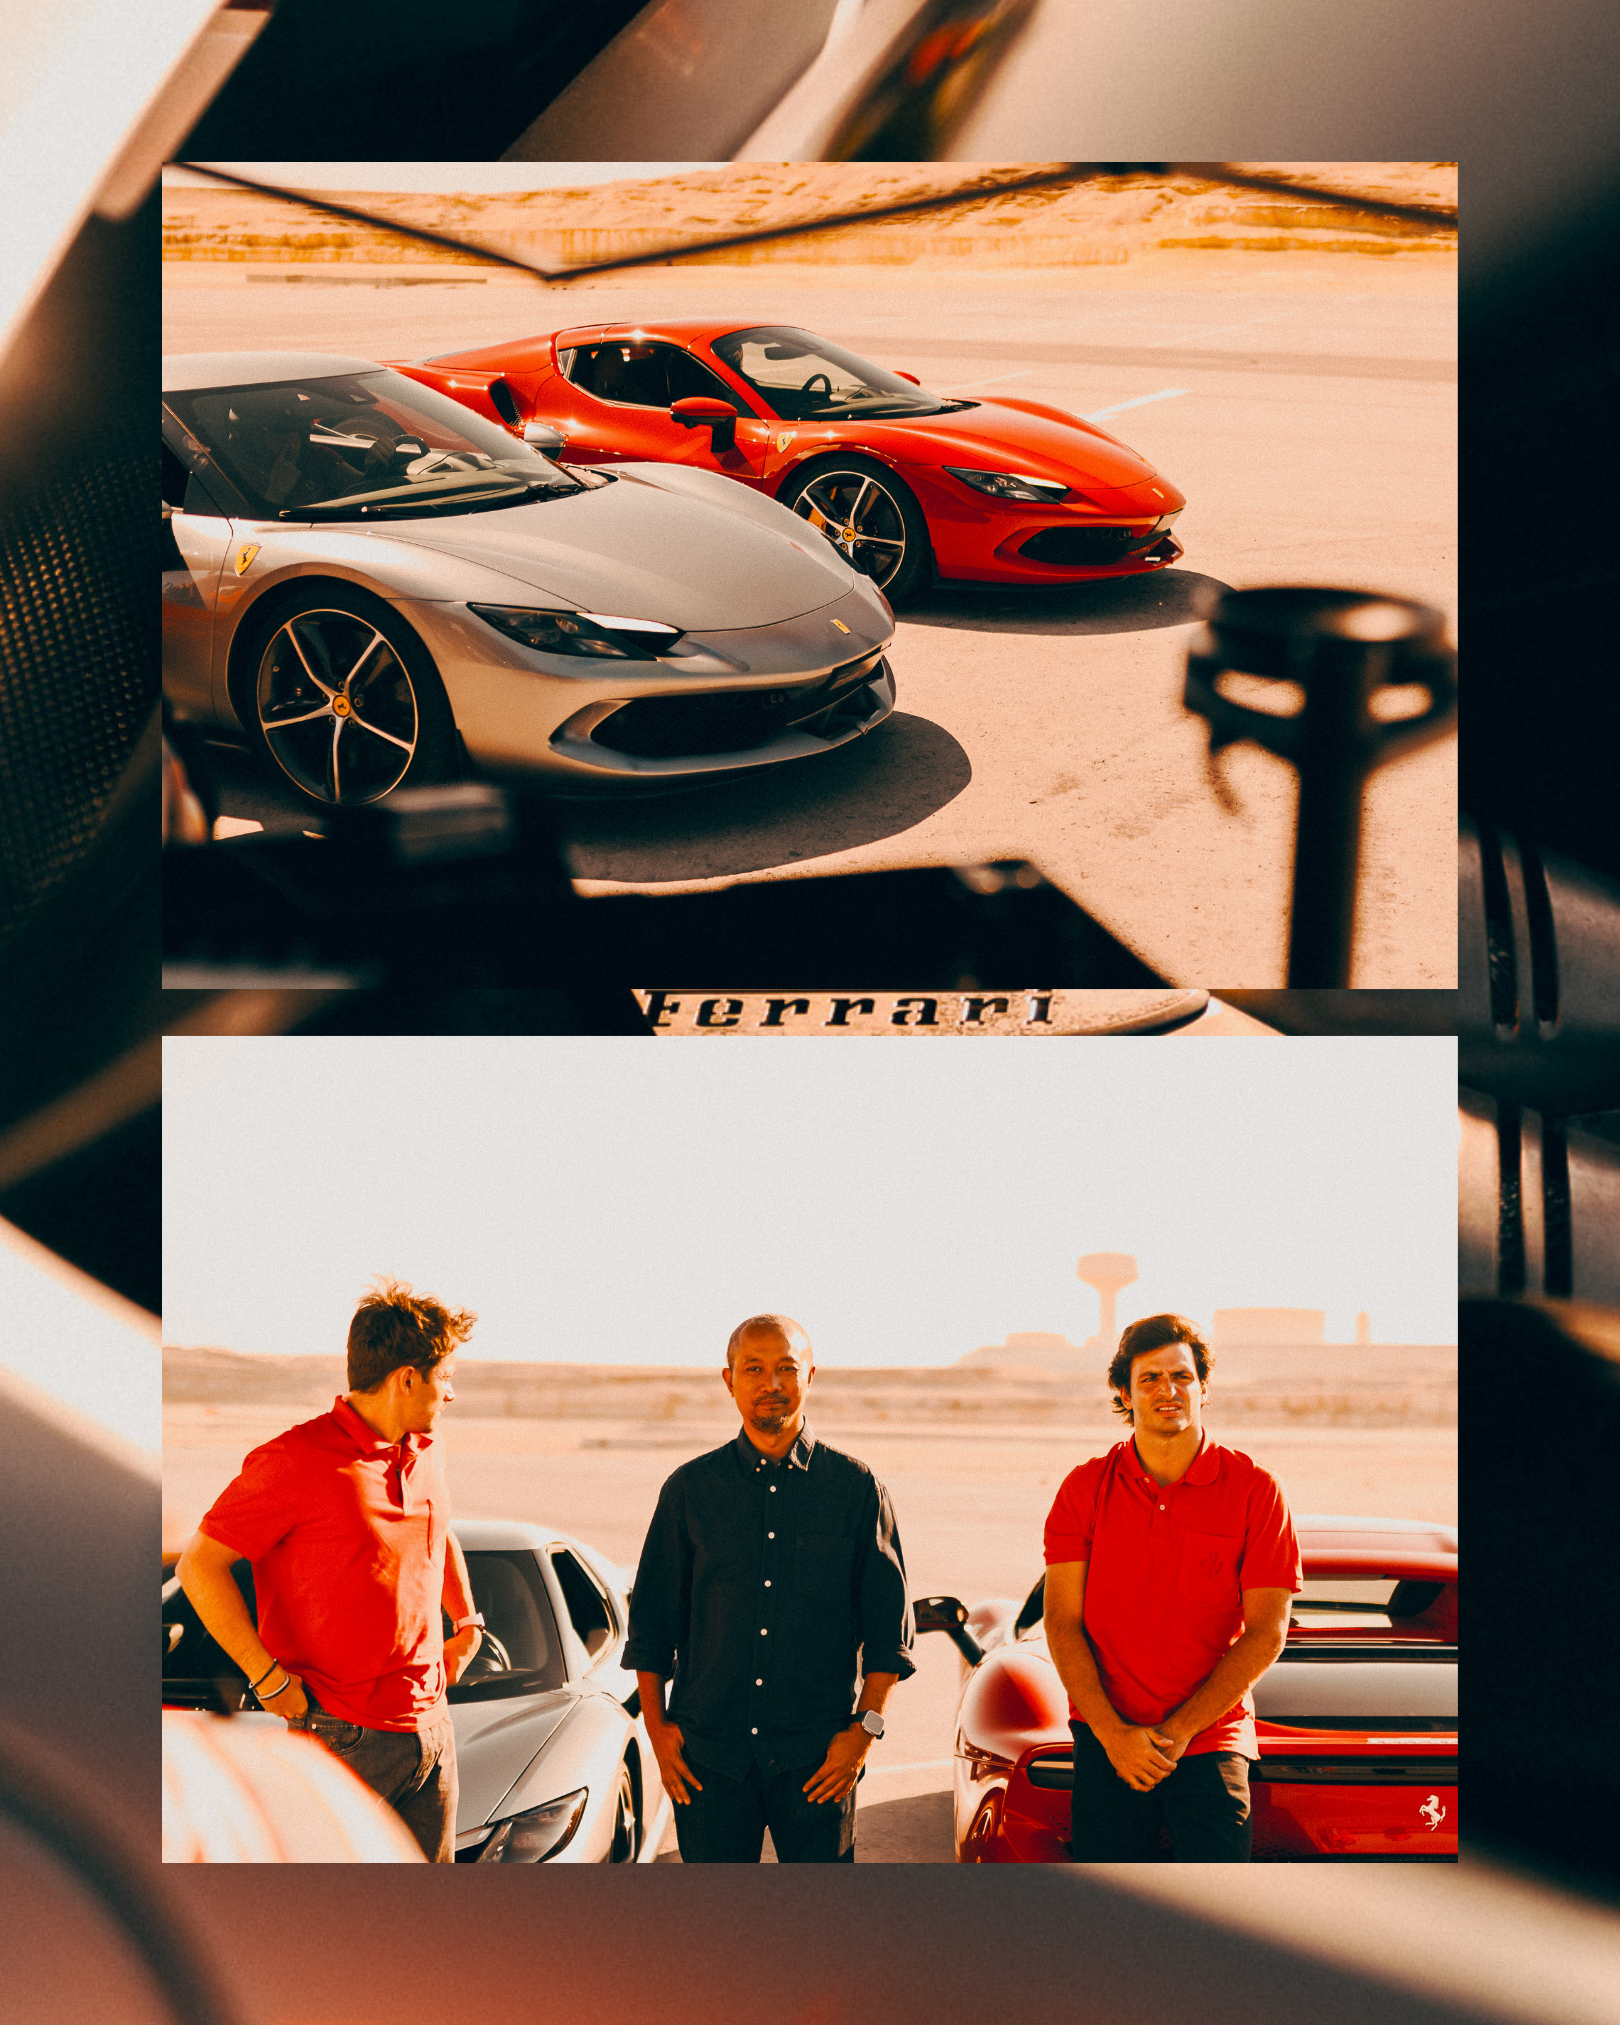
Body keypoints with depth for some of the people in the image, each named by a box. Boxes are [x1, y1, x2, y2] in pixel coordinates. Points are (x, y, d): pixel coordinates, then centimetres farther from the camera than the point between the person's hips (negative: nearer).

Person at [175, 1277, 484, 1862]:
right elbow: (199, 1566, -13)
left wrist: (467, 1625, 24)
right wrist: (269, 1678, -16)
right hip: (343, 1737, -7)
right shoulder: (295, 1462, -14)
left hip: (432, 1727, 7)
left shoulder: (422, 1453, 11)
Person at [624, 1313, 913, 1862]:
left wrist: (864, 1727, -4)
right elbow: (650, 1620, 11)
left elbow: (890, 1626, 5)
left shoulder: (856, 1487, 4)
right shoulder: (690, 1488, 7)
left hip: (817, 1755, -1)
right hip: (707, 1753, 1)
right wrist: (657, 1726, 3)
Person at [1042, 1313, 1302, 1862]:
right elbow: (1062, 1622, 0)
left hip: (1211, 1741, -1)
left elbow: (1267, 1631, -3)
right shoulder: (1086, 1488, 4)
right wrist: (1113, 1732, -11)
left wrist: (1179, 1730, -9)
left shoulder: (1255, 1491, -1)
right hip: (1104, 1741, 1)